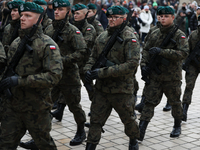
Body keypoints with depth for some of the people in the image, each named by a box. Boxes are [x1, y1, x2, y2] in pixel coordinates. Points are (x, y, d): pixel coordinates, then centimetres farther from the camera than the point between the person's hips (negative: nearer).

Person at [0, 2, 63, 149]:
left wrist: (21, 81, -26)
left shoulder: (47, 45, -13)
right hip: (13, 105, 6)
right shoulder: (16, 42, 9)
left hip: (36, 108, -6)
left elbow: (54, 75, -23)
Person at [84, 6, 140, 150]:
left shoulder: (130, 39, -13)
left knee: (128, 119, 16)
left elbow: (132, 64, -22)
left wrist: (103, 72, -24)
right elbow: (93, 56, 17)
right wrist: (88, 70, -7)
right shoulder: (102, 37, 7)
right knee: (95, 120, 5)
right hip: (101, 89, 4)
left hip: (122, 90, -4)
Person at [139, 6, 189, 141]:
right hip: (155, 75, 3)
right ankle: (141, 130, -2)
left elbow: (184, 53, -21)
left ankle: (177, 126, 35)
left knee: (175, 102, 14)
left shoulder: (179, 35, -8)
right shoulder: (155, 34, 7)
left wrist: (162, 51, -27)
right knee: (150, 102, -1)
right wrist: (144, 64, -3)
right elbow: (146, 50, 15)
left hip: (172, 77, -3)